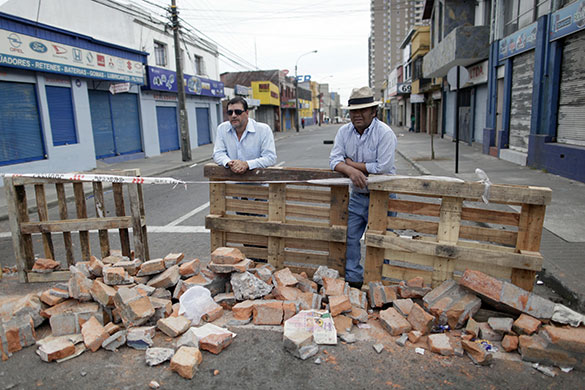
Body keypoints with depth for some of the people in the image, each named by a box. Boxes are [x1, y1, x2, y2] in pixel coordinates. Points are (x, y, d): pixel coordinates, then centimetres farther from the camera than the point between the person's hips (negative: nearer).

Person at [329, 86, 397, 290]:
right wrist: (351, 171, -27)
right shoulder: (344, 131, 1)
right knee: (350, 238, 8)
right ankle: (353, 280, 24)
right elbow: (334, 160, -6)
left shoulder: (385, 133, -16)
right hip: (357, 195, 5)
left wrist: (352, 163, -14)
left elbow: (383, 167, -23)